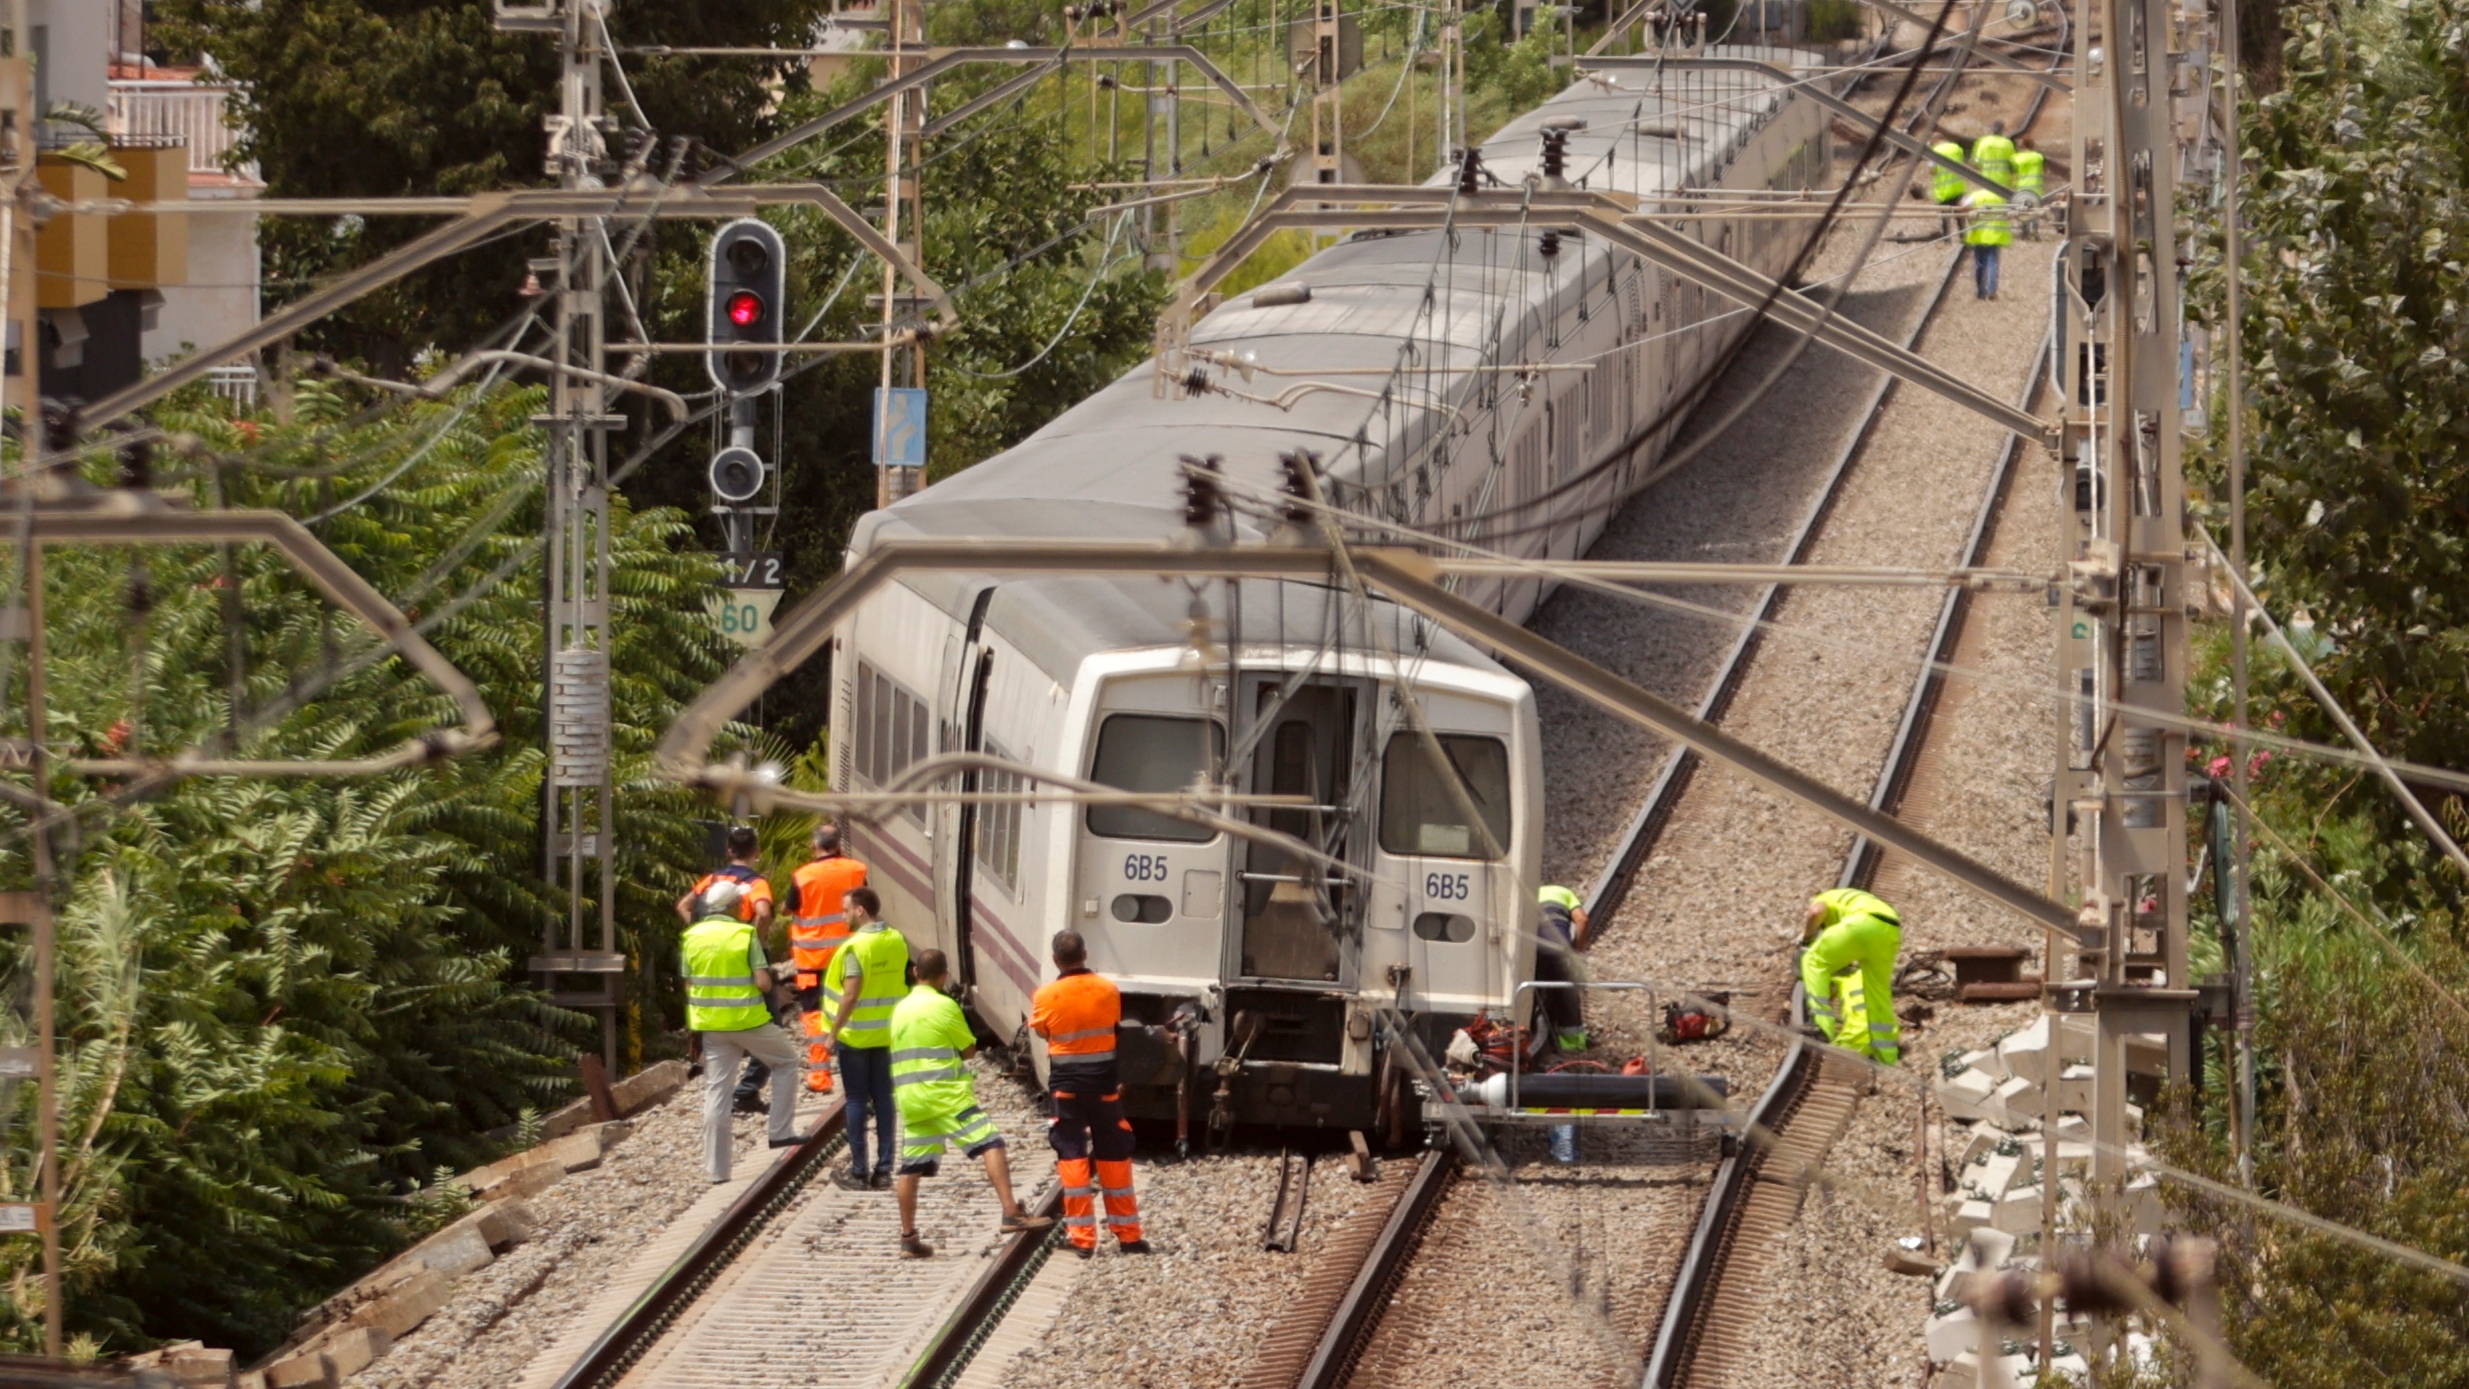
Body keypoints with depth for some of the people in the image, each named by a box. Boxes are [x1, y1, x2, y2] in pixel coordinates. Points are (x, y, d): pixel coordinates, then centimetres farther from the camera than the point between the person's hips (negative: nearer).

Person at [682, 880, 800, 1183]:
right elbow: (763, 984, -16)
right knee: (785, 1062, 21)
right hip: (749, 1021, -4)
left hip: (711, 1024, 4)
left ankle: (716, 1167, 6)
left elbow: (689, 986, 5)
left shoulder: (692, 937, 2)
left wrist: (695, 1030, 15)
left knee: (716, 1091, 6)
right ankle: (781, 1131, 16)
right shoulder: (746, 935, -11)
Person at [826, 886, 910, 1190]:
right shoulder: (898, 941, 2)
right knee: (884, 1099, 10)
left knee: (856, 1101, 3)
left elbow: (851, 995, -23)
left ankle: (858, 1171, 6)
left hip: (856, 1036, -6)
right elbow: (904, 981, 10)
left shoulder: (856, 946, -18)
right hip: (887, 1035, 6)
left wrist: (833, 1032, -16)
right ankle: (884, 1169, 10)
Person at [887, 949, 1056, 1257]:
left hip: (910, 1100, 7)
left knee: (912, 1168, 10)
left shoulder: (901, 1010, 15)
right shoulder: (943, 1006, -7)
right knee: (990, 1145, -12)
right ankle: (1011, 1213, -26)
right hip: (946, 1096, -7)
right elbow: (969, 1049, -1)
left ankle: (908, 1238, 12)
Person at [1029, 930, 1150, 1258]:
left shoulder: (1047, 997, -11)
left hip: (1066, 1083, -2)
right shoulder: (1108, 990, -6)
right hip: (1104, 1080, 2)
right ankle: (1128, 1234, 16)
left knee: (1072, 1155, 4)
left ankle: (1083, 1238, -1)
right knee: (1114, 1155, 12)